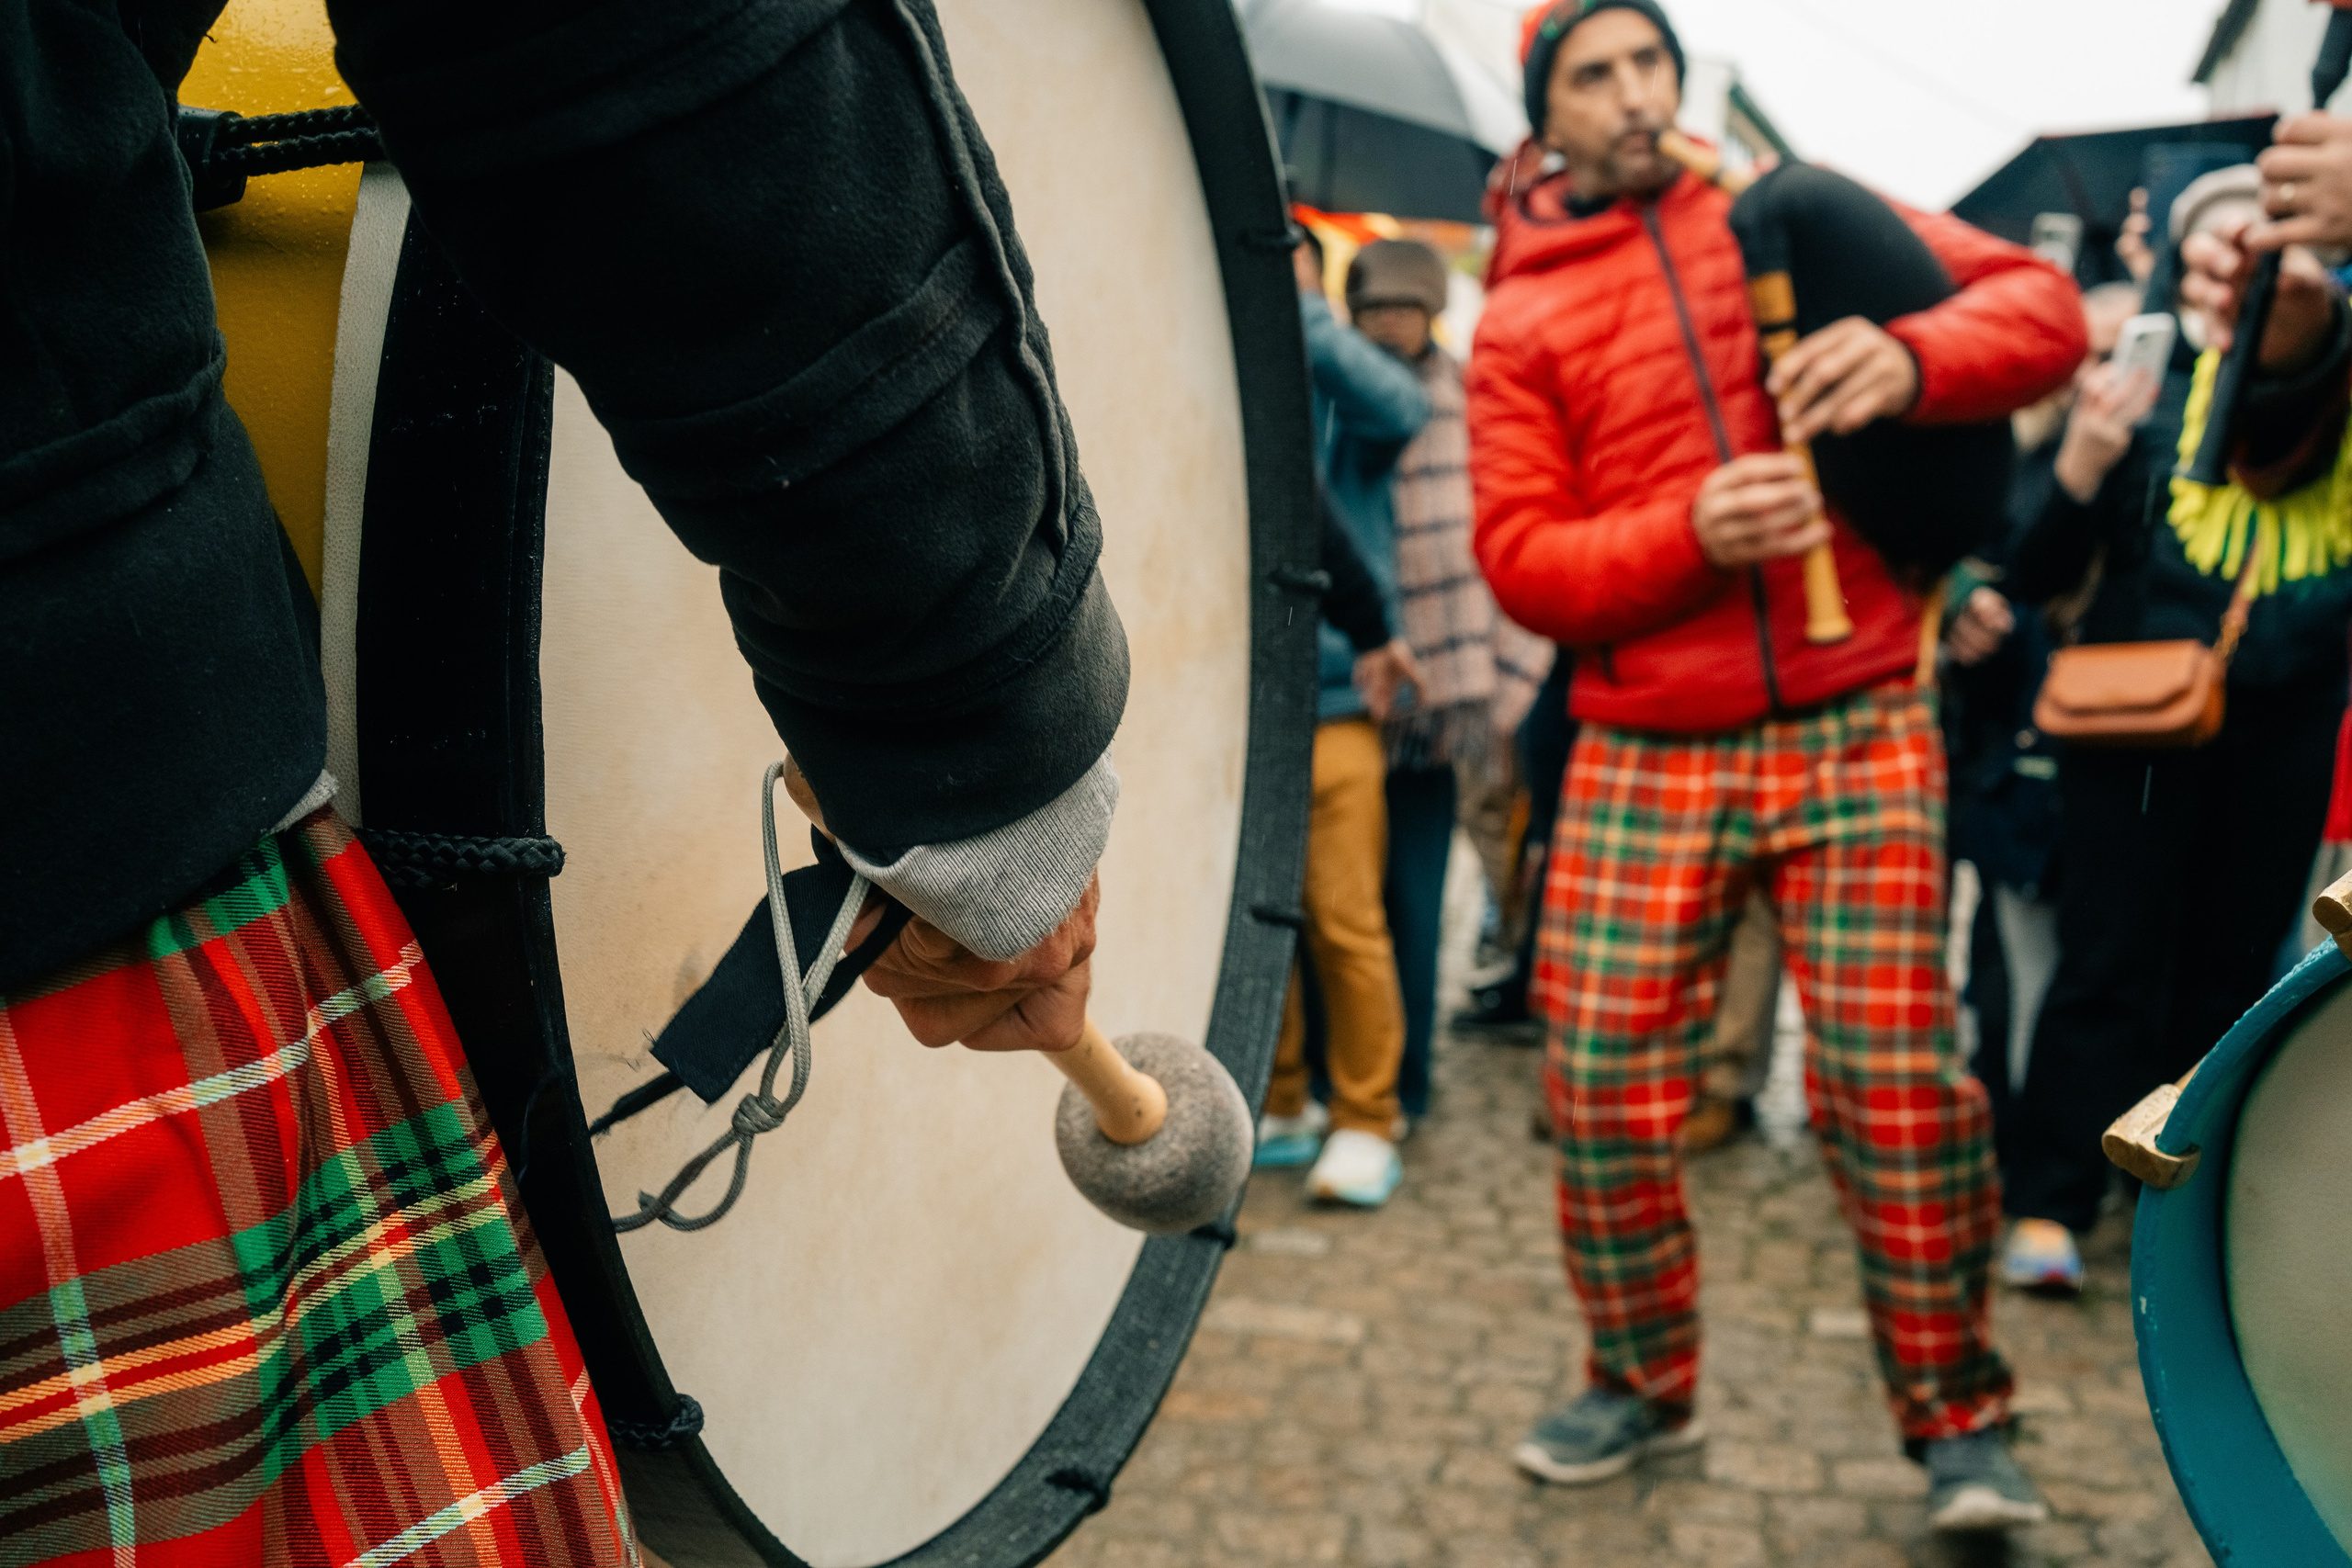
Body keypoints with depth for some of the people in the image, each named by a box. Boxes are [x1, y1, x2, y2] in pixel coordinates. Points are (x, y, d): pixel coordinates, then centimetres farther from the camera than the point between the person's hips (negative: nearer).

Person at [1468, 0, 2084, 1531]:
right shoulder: (1521, 320, 8)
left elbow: (2042, 305, 4)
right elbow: (1521, 556, -1)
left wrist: (1911, 357, -18)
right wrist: (1690, 534, -19)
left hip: (1855, 732, -1)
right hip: (1642, 758, 1)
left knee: (1897, 1085, -4)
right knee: (1605, 1090, 1)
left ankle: (1959, 1417, 16)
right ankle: (1644, 1383, 24)